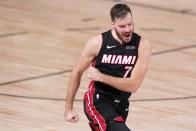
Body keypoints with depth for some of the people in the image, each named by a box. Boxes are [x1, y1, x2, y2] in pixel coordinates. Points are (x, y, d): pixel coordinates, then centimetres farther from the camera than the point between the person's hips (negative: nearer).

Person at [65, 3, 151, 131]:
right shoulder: (98, 43, -13)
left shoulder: (142, 45, -12)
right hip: (98, 101, -4)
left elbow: (134, 85, -16)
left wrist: (101, 77, -21)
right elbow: (77, 72, 0)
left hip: (121, 104, 4)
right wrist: (69, 108, 1)